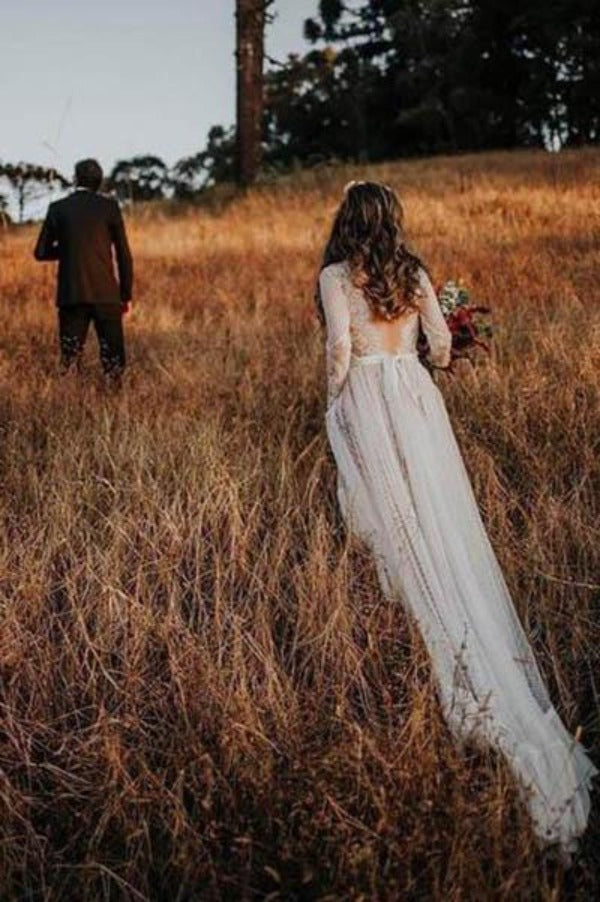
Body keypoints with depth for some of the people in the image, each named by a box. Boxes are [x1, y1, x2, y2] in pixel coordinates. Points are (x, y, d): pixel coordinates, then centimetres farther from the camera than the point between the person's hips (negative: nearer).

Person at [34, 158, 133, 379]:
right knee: (113, 356, 3)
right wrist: (126, 294, 7)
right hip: (105, 293, -1)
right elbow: (123, 253, 1)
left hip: (70, 294, 1)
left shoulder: (57, 208, 5)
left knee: (69, 356, 6)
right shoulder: (109, 206, 1)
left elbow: (41, 252, 8)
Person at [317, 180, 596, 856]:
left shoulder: (336, 276, -3)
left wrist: (333, 406, 2)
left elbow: (340, 348, -12)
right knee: (447, 525, 4)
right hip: (416, 395, 4)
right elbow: (441, 342, 9)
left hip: (366, 399, -4)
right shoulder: (412, 273, 9)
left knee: (398, 527, 3)